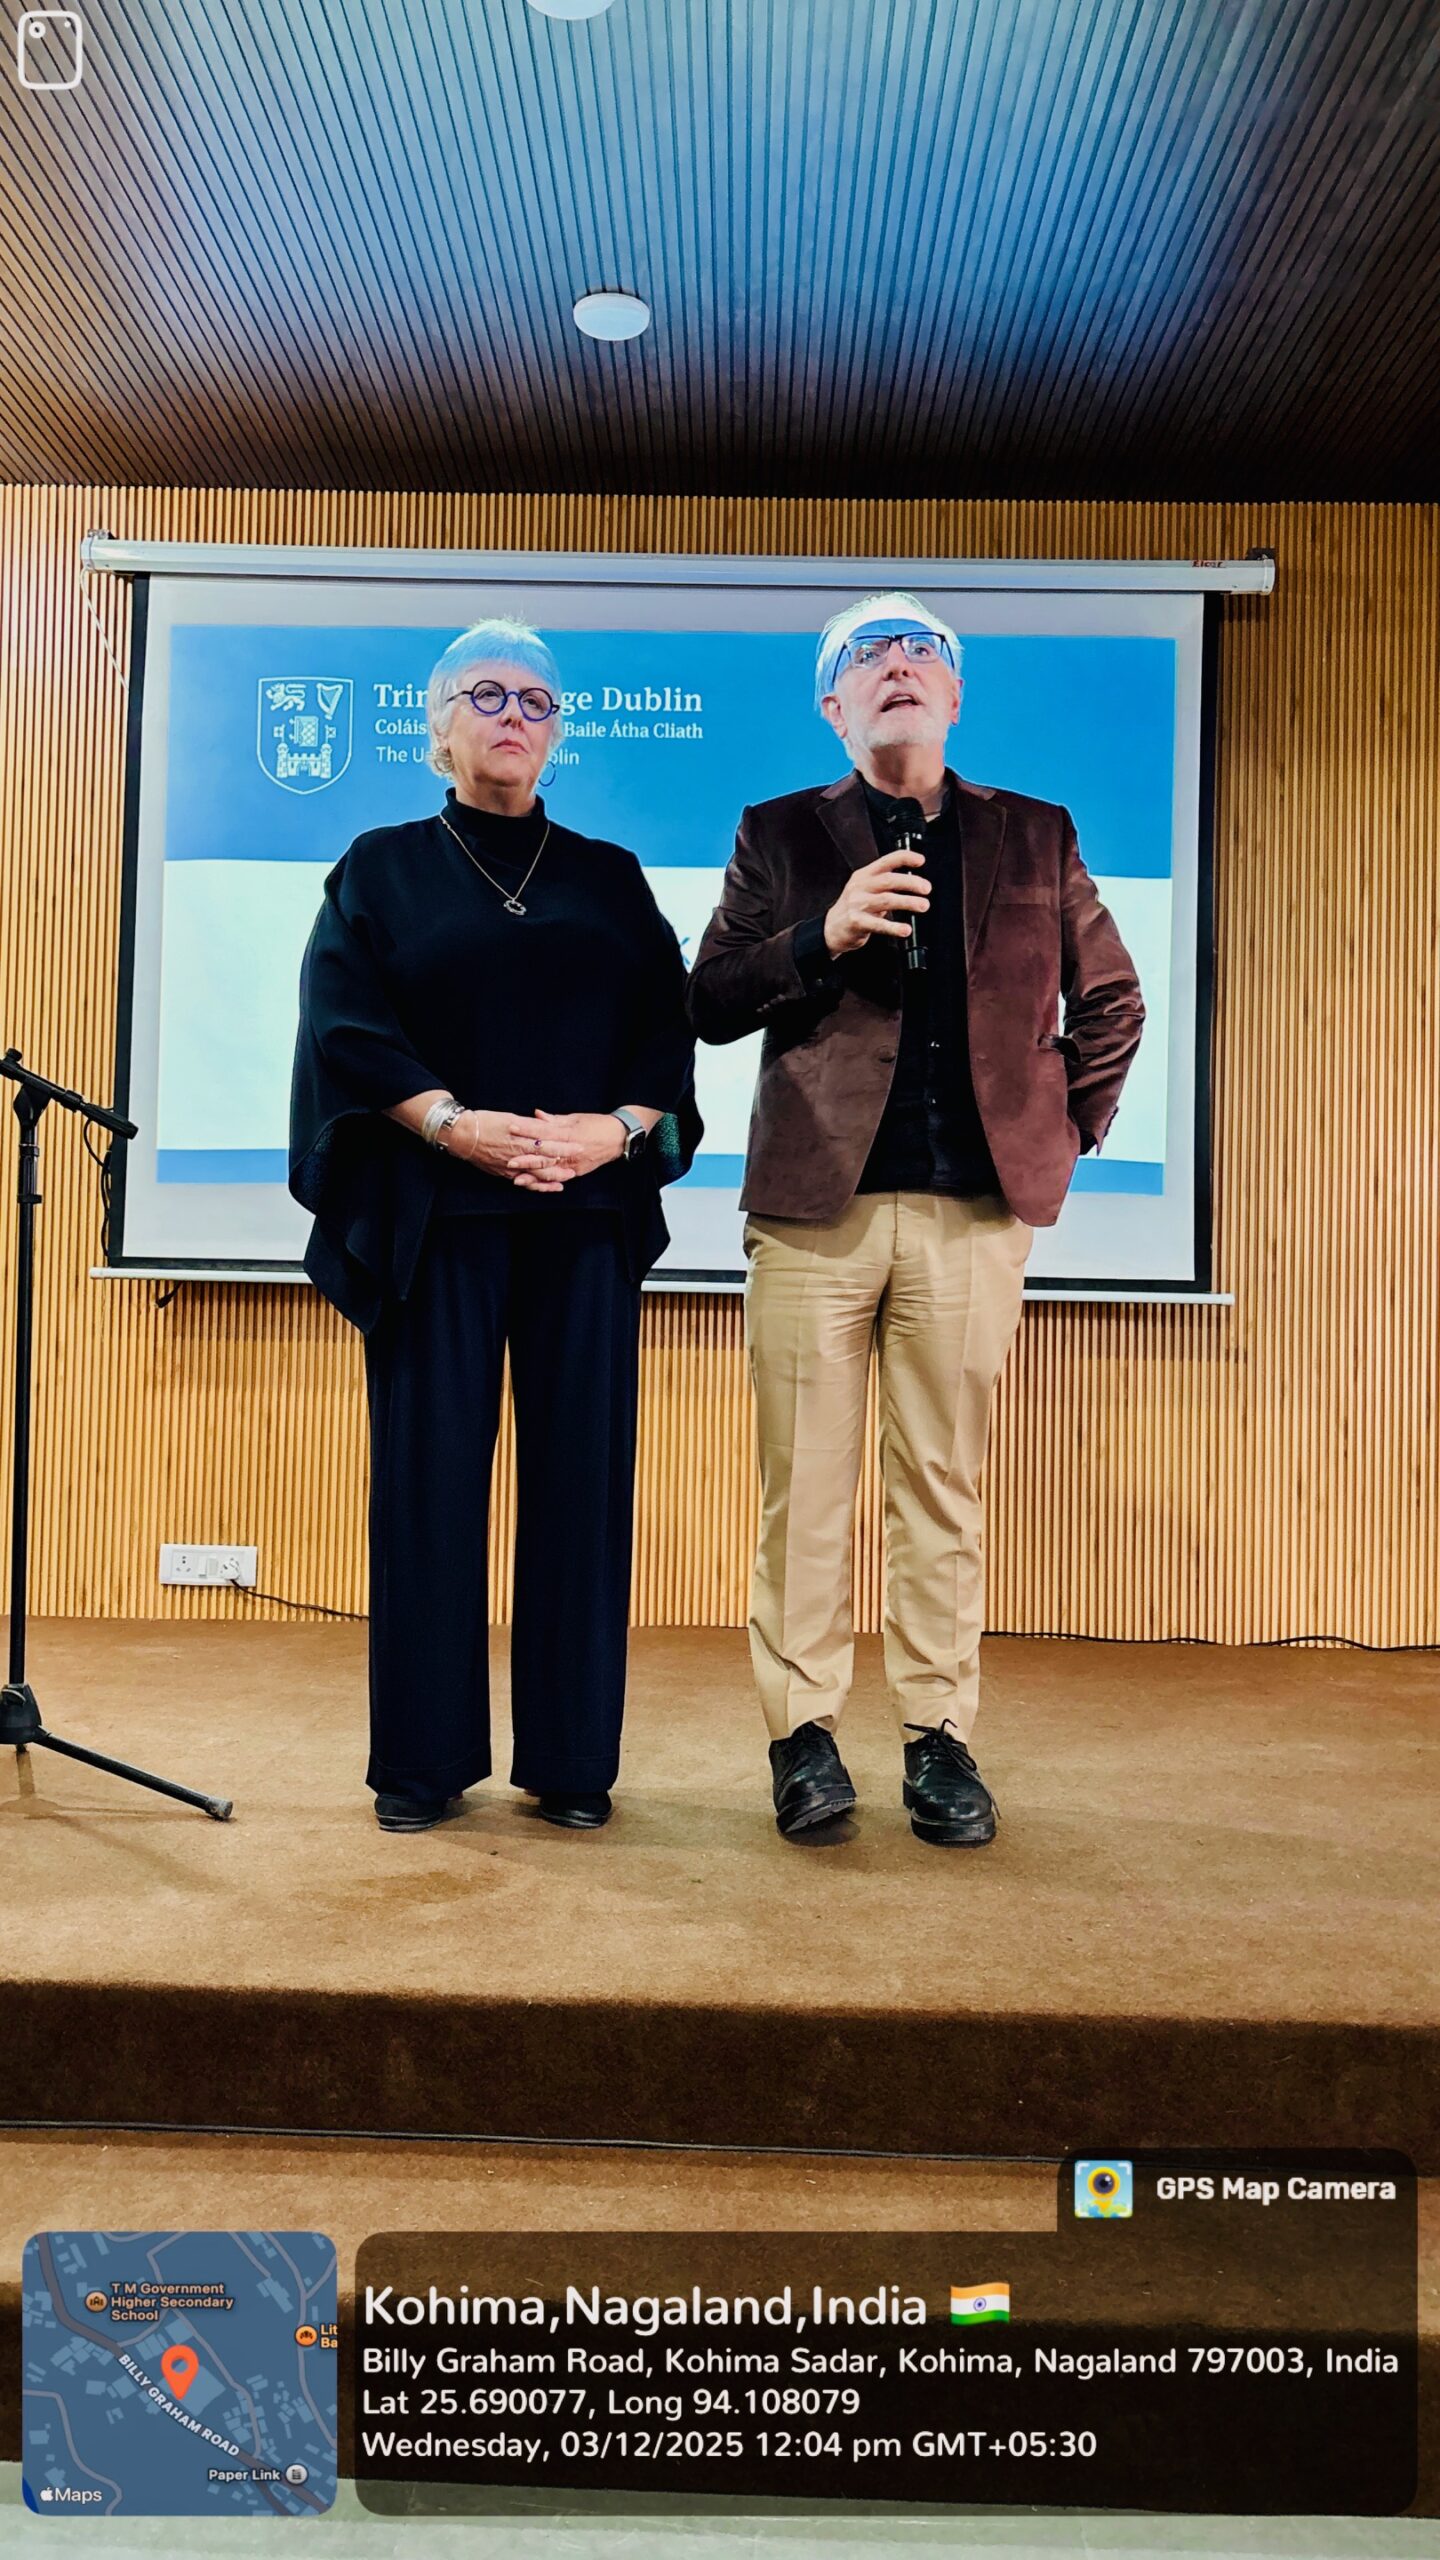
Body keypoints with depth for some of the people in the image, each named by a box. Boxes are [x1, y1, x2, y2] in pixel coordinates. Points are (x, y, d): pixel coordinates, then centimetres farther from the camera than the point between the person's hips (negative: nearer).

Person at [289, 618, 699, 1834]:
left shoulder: (611, 878, 17)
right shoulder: (382, 869, 12)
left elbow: (669, 1029, 6)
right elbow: (346, 1023, -2)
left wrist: (615, 1128, -13)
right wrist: (454, 1123, -17)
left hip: (587, 1216, 2)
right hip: (431, 1217, -1)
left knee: (579, 1472, -1)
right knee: (430, 1470, -1)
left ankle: (573, 1757, 9)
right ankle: (423, 1757, 10)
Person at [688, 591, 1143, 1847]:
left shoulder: (1035, 837, 13)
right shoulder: (780, 835, 11)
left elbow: (1111, 998, 21)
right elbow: (710, 1002, 3)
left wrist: (1068, 1134, 13)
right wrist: (823, 936, -12)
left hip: (975, 1208, 1)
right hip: (815, 1201, 0)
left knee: (944, 1482, 5)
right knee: (807, 1481, 2)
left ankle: (941, 1736, 16)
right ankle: (804, 1731, 14)